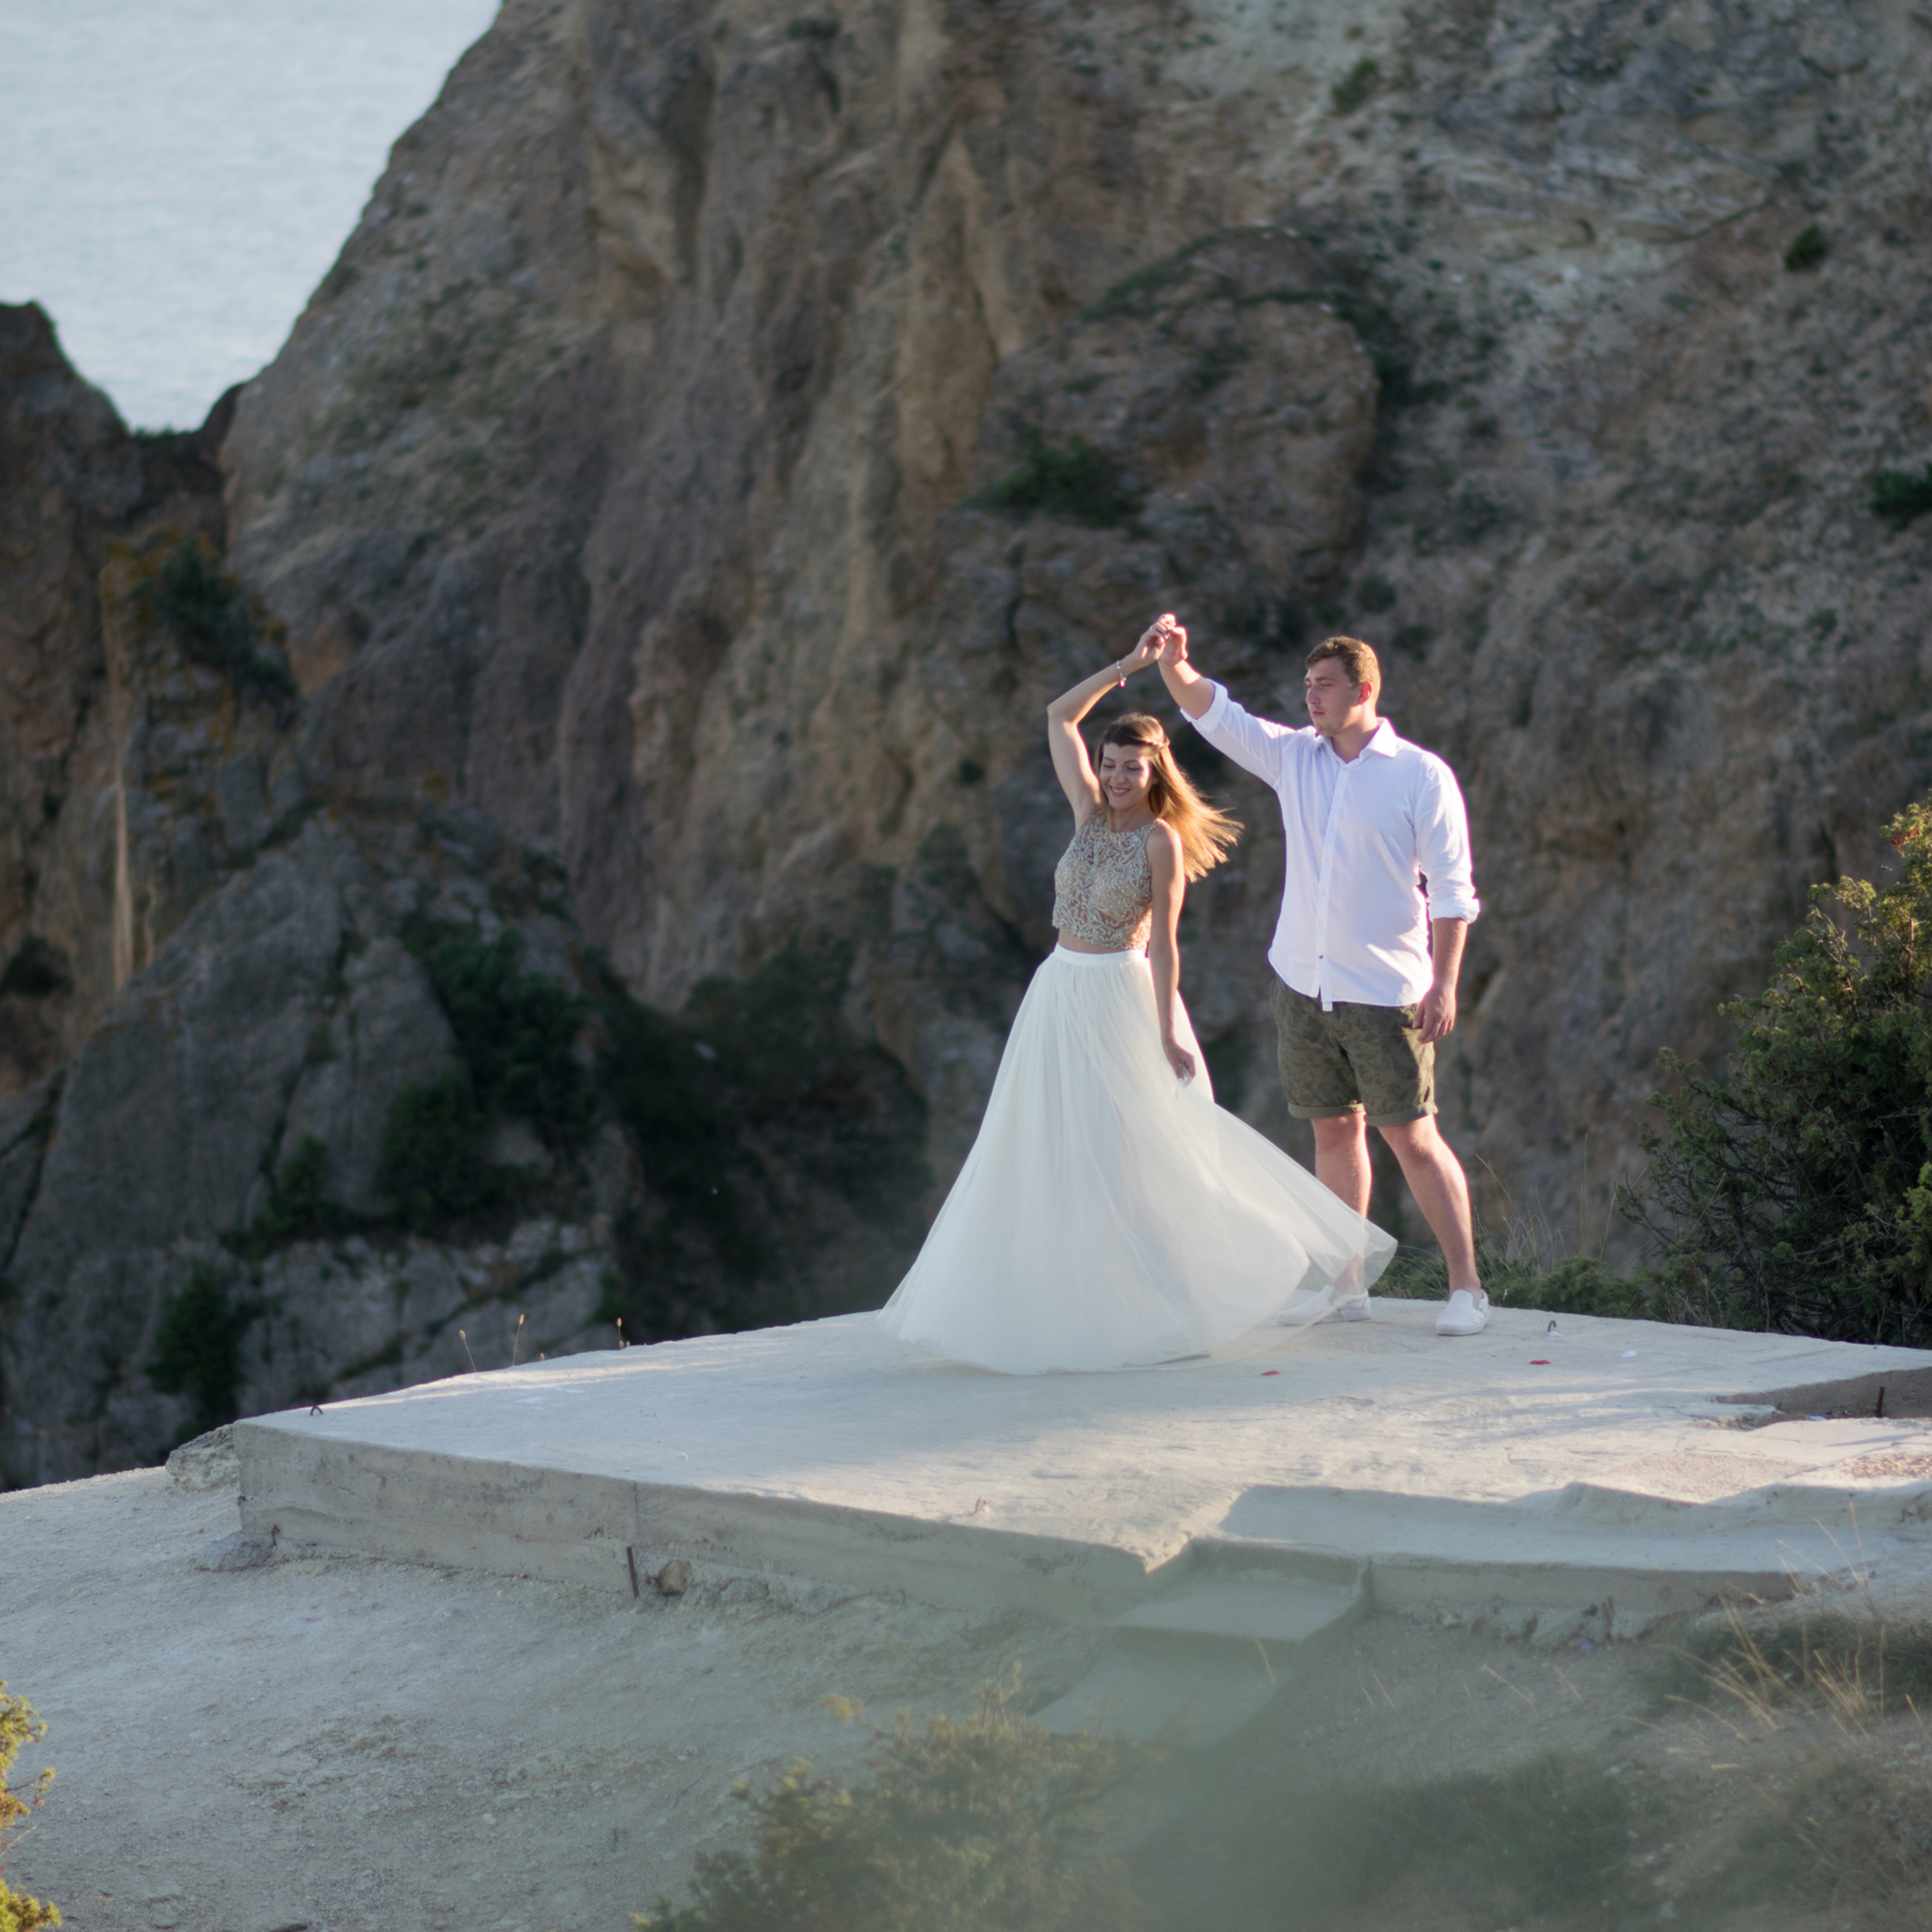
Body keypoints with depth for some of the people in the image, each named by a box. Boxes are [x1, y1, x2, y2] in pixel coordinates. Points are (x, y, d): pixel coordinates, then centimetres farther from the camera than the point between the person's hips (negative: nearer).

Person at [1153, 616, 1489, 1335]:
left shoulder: (1420, 776, -6)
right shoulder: (1294, 758, 8)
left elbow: (1451, 889, -7)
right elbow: (1213, 713, 2)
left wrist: (1445, 983, -14)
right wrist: (1174, 667, -19)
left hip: (1385, 992, -5)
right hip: (1304, 981, 5)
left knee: (1412, 1138, -6)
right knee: (1334, 1130, 11)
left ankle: (1466, 1287, -1)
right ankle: (1345, 1284, 18)